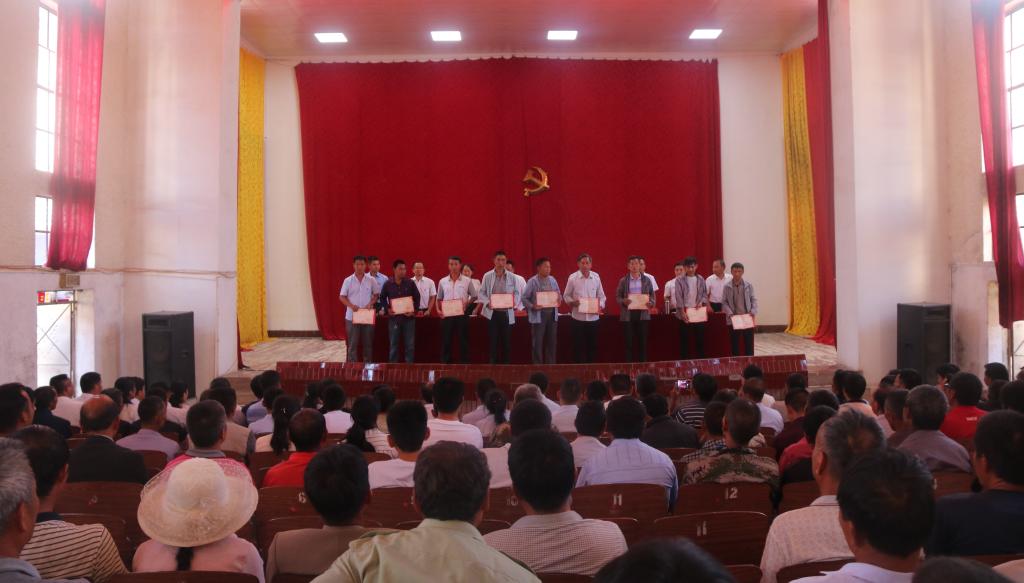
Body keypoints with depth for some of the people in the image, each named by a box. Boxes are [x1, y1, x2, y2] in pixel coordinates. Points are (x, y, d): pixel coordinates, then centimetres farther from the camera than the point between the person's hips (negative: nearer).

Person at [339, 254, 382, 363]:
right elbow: (341, 296, 1)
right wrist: (351, 305, -16)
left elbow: (376, 294, 8)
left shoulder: (371, 280, 0)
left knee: (368, 342, 8)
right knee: (352, 343, 3)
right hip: (352, 316, -1)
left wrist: (370, 304, -10)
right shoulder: (348, 280, -2)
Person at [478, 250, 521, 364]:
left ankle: (505, 365, 14)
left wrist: (514, 301, -10)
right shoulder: (487, 276, 2)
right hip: (492, 312, -1)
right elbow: (481, 293, 4)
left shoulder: (511, 277, 4)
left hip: (507, 313, 1)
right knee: (493, 341, 0)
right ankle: (492, 364, 8)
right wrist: (487, 303, -14)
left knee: (506, 341, 5)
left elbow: (516, 292, 9)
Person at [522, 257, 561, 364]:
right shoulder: (532, 281, -7)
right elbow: (524, 298, -6)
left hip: (552, 314, 5)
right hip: (538, 315, -5)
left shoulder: (553, 280, 9)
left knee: (551, 342, 10)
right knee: (537, 343, 0)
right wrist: (533, 306, -21)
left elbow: (559, 294, 18)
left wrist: (559, 300, -3)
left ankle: (550, 365, 19)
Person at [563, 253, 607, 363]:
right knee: (578, 346, 3)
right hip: (578, 317, -2)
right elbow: (566, 296, 4)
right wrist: (572, 302, -15)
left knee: (592, 345, 9)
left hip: (593, 317, 2)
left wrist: (600, 306, -8)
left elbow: (601, 295, 9)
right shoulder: (572, 278, -3)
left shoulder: (596, 277, 2)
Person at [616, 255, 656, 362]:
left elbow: (652, 296, 9)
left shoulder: (647, 280, 7)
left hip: (643, 314, 1)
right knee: (628, 343, 1)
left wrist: (651, 303, -12)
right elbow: (617, 297, 4)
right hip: (627, 315, -1)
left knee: (642, 342, 2)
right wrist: (623, 301, -17)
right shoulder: (623, 281, 5)